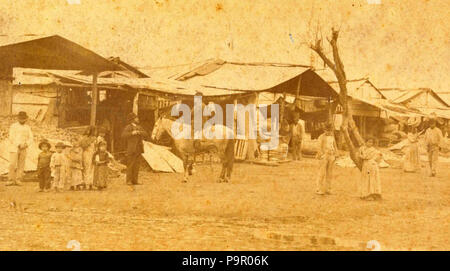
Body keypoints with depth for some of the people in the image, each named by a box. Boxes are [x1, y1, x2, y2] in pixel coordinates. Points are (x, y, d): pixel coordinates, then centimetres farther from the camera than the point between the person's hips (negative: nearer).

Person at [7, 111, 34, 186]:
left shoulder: (27, 128, 10)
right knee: (12, 164, -10)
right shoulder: (13, 126, 0)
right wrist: (18, 145, -17)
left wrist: (26, 144, -12)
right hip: (14, 148, -3)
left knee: (21, 165, 1)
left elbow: (30, 139, 8)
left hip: (23, 149, 3)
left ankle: (18, 180, 4)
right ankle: (11, 180, -6)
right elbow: (11, 138, -8)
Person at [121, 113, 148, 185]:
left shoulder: (139, 127, 17)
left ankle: (135, 180, 8)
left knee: (136, 165, 5)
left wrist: (139, 132, -11)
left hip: (138, 149, 6)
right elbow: (123, 135, -17)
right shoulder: (128, 127, -3)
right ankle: (129, 180, -2)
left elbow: (146, 134, 6)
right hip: (131, 149, -6)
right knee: (130, 165, -5)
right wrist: (132, 133, -27)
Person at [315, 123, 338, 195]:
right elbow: (320, 147, -9)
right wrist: (322, 155, -16)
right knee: (322, 173, -7)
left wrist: (335, 155, 10)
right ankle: (319, 190, -4)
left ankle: (327, 189, 14)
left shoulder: (332, 137, 15)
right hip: (324, 156, -6)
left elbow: (335, 146, 20)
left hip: (331, 156, 6)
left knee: (329, 174, 7)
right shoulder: (322, 137, -3)